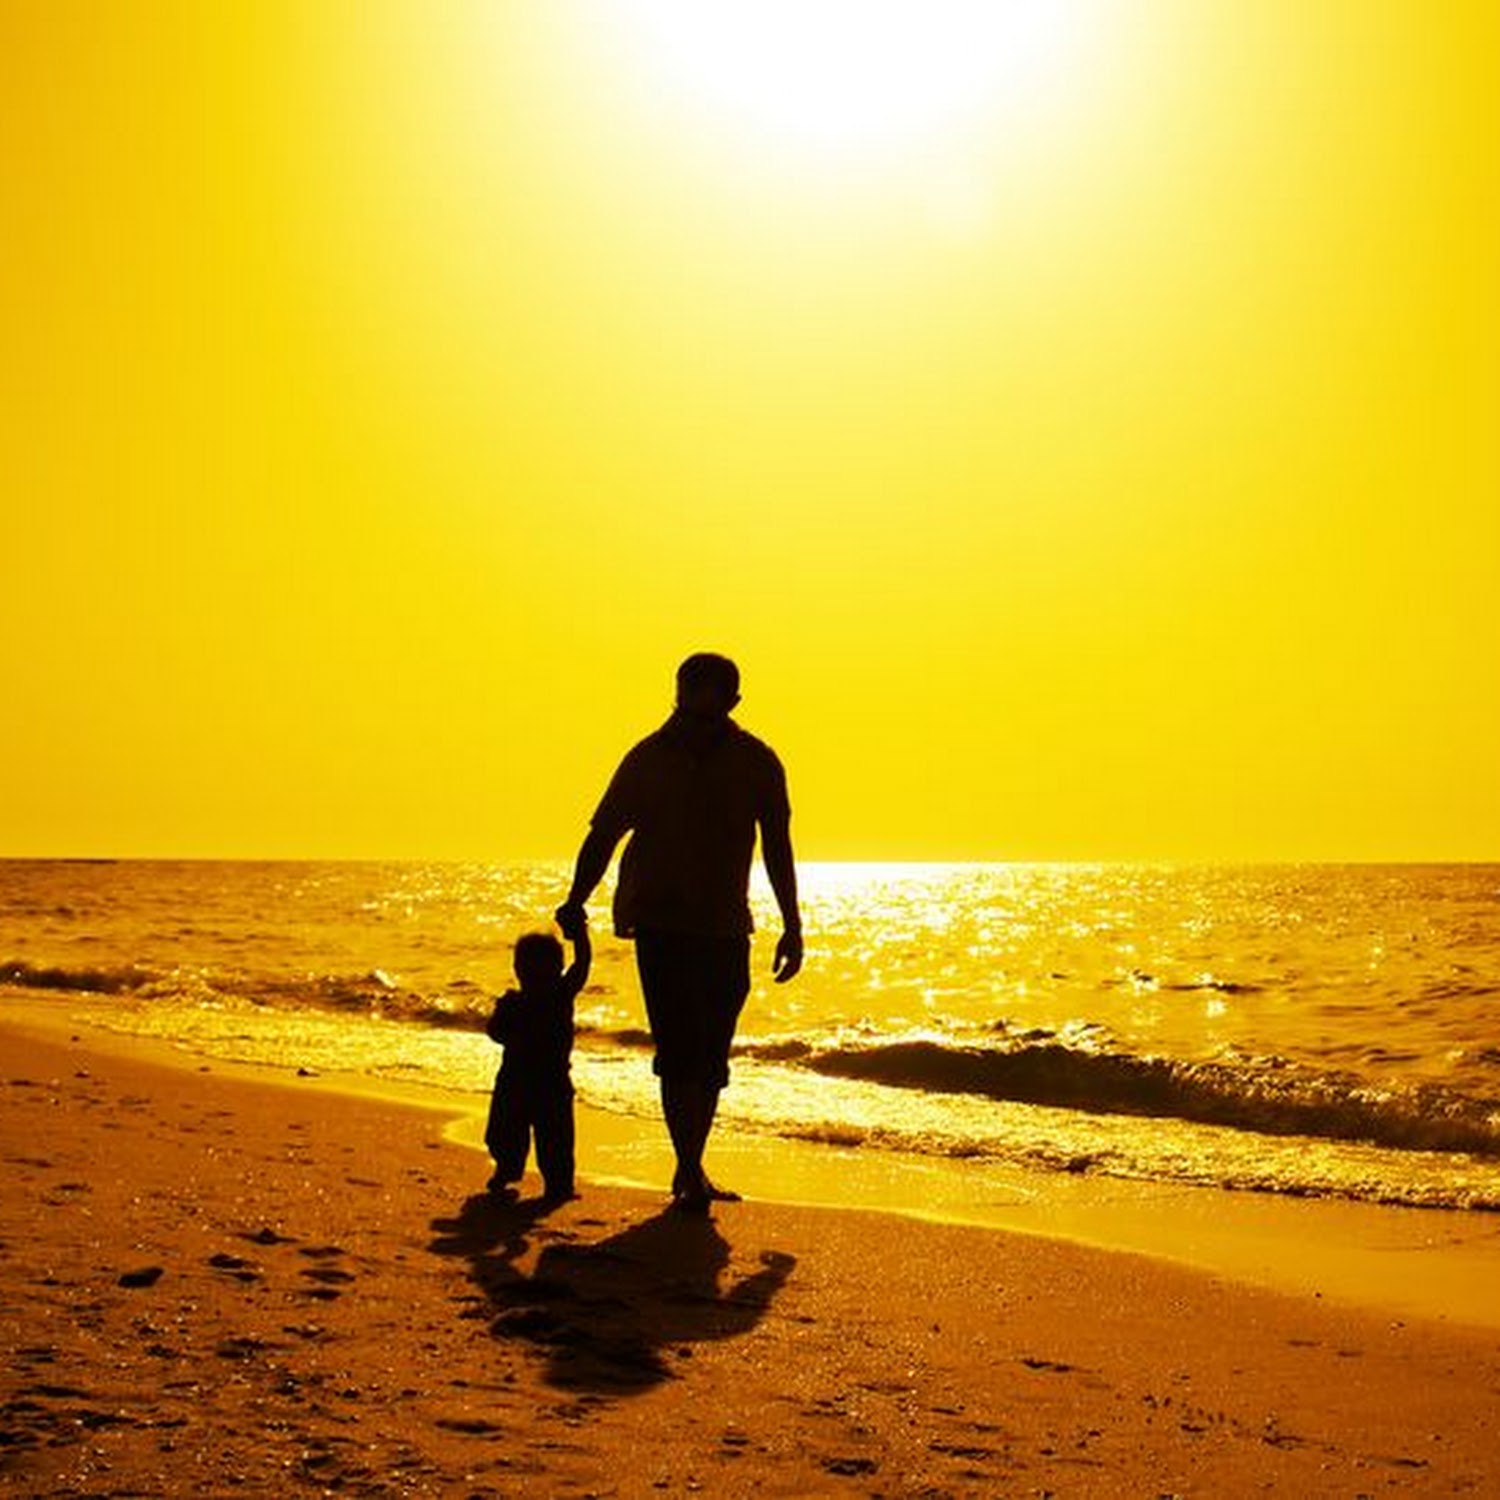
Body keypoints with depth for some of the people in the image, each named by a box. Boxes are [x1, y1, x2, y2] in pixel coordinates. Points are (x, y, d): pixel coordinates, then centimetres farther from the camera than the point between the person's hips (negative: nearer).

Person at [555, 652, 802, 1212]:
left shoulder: (756, 763, 2)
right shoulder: (649, 759, -2)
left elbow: (777, 849, 9)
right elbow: (603, 836, 2)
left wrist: (791, 928, 8)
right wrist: (575, 903, -11)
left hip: (724, 929, 2)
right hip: (660, 925, -2)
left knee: (710, 1060, 7)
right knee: (679, 1053, -11)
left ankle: (690, 1170, 21)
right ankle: (690, 1174, -8)